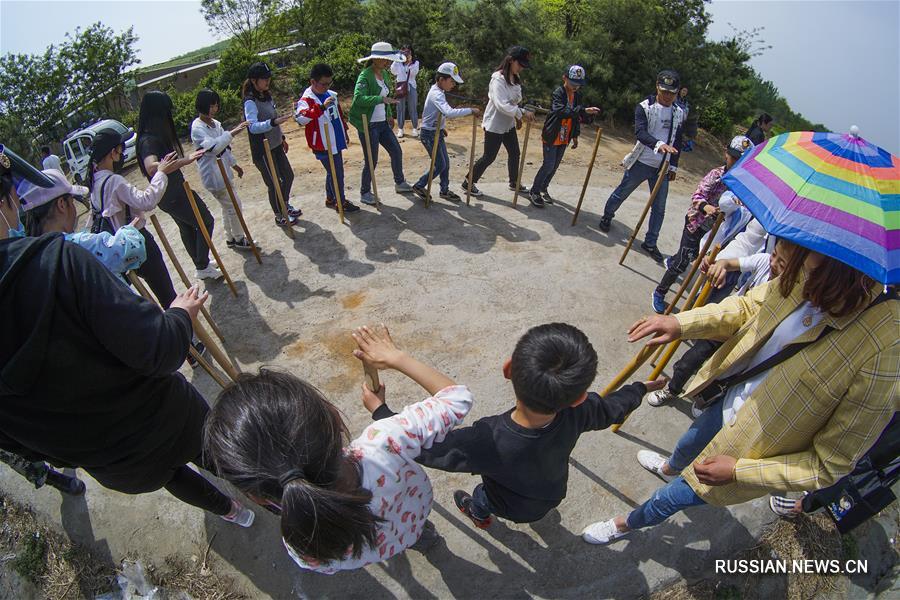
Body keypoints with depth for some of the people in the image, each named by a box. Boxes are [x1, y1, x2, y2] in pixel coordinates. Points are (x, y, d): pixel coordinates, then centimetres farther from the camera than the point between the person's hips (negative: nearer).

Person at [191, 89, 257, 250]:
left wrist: (234, 164, 24)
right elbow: (213, 147, -33)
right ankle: (239, 239, 10)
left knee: (228, 206, 18)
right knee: (235, 205, -4)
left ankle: (230, 238, 31)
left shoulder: (215, 123, 8)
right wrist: (232, 132, -38)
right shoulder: (197, 128, -18)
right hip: (213, 175, -9)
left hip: (222, 172, 9)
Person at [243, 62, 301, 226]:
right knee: (274, 184, 2)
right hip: (262, 150, -9)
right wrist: (274, 122, -46)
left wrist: (282, 137, 21)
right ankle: (279, 216, 21)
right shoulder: (250, 102, -20)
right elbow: (253, 126, -34)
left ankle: (286, 206, 40)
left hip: (275, 146, 9)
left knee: (288, 176, 19)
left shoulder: (266, 96, 7)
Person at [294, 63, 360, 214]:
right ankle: (341, 202, 16)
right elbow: (301, 118, -36)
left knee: (334, 172, 19)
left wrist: (345, 131, 26)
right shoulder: (306, 100, -18)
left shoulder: (331, 94, 6)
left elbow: (340, 114, 20)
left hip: (336, 141, 8)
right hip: (323, 145, -8)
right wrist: (322, 107, -43)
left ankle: (330, 199, 36)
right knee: (336, 173, 0)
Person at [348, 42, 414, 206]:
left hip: (382, 123, 8)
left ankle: (399, 183, 34)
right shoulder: (365, 75, -17)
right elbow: (358, 98, -31)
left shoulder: (384, 73, 9)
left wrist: (389, 115, 15)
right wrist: (382, 99, -40)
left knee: (396, 151, 14)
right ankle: (365, 193, 17)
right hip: (368, 125, -8)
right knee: (372, 161, -1)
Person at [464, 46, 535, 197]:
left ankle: (514, 183, 33)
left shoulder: (515, 78, 4)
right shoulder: (498, 79, -22)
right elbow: (501, 105, -32)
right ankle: (468, 182, 16)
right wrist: (522, 113, -33)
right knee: (489, 157, 0)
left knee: (514, 153, 15)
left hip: (508, 124, 8)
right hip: (494, 125, -8)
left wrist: (517, 117, 4)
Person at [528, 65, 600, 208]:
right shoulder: (558, 93, -17)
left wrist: (575, 136, 15)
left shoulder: (577, 95, 6)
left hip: (564, 138, 7)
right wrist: (584, 110, -42)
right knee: (548, 165, -8)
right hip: (551, 136, -7)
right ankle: (534, 192, 6)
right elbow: (562, 111, -34)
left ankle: (543, 188, 29)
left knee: (554, 166, 12)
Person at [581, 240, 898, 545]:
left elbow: (831, 463, -25)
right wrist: (681, 323, -20)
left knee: (672, 497, 18)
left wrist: (739, 471, -21)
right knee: (687, 447, 37)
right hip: (725, 401, 5)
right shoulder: (811, 276, -23)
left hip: (751, 451, -5)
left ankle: (625, 525, 52)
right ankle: (670, 468, 75)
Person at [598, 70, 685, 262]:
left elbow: (677, 142, 15)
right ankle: (607, 217, 40)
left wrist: (673, 166, 12)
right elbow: (640, 132, -25)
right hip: (641, 162, -4)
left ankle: (650, 243, 14)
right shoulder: (644, 107, -9)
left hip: (662, 167, 4)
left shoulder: (679, 113, 7)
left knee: (659, 207, 3)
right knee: (621, 193, 11)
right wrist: (659, 144, -42)